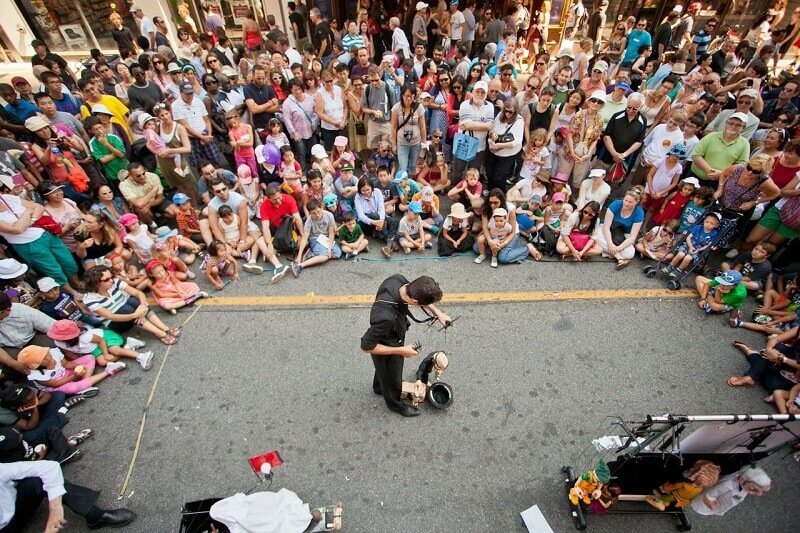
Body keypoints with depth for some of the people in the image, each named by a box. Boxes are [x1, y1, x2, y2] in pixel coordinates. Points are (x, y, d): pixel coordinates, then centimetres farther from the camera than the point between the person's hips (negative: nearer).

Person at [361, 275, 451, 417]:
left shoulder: (398, 279, -28)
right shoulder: (386, 317, -48)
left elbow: (421, 295, -5)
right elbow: (366, 346, -32)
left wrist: (438, 313, -9)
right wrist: (401, 350, -24)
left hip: (393, 335, 6)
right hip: (386, 348, -6)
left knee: (384, 370, 36)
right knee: (392, 377, 26)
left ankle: (379, 387, 66)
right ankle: (395, 403, 57)